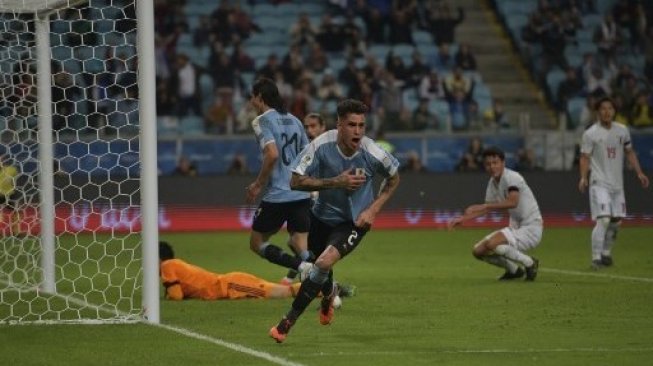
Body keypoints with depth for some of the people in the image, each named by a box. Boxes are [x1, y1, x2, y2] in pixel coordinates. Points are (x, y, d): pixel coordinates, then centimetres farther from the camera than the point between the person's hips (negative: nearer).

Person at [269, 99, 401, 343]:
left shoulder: (372, 153, -24)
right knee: (318, 260, 23)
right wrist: (336, 182, -33)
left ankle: (288, 321, -14)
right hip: (322, 214, 3)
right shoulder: (321, 146, -25)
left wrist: (373, 209, -12)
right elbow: (296, 181, -23)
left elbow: (393, 178, -2)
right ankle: (328, 296, 62)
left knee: (325, 262, -26)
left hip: (354, 220, -3)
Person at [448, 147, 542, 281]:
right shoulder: (493, 183, 9)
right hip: (516, 227, 9)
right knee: (478, 251, 2)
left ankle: (529, 263, -9)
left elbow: (513, 202, -35)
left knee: (491, 244, -29)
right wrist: (463, 218, 13)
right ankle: (514, 270, 20)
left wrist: (482, 206, -32)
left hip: (531, 228, -9)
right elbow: (487, 208, 23)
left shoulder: (512, 177, -18)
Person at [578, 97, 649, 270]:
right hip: (600, 183, -6)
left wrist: (639, 173, 8)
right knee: (603, 219, -17)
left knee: (616, 220, 8)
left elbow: (629, 152, 16)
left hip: (617, 184, 6)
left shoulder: (622, 130, 8)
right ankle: (596, 258, -15)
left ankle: (606, 253, 24)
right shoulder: (590, 134, -7)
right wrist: (583, 178, -23)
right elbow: (585, 157, -9)